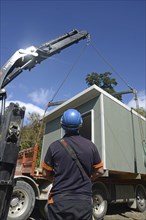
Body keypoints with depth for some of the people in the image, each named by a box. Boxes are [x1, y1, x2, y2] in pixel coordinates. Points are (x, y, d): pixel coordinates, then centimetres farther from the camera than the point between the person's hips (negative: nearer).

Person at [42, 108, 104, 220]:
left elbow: (46, 174, -1)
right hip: (84, 201, 2)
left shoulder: (55, 146, -11)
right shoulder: (90, 146, -6)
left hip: (59, 200, -1)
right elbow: (100, 171, 3)